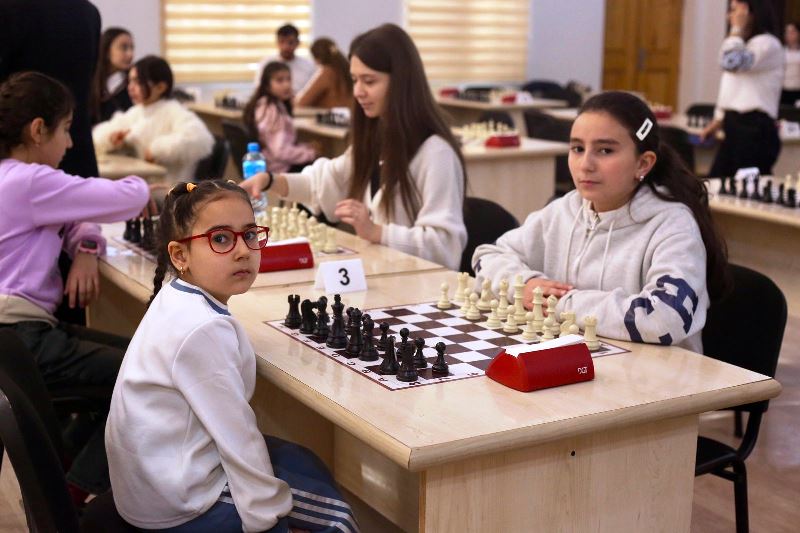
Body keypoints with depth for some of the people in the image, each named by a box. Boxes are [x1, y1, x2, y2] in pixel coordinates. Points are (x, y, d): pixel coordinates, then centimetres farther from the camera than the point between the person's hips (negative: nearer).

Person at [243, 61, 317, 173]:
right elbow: (281, 152, -26)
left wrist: (304, 147, 4)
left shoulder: (262, 105, 8)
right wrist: (310, 153, -14)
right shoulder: (273, 110, -20)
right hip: (278, 170, -9)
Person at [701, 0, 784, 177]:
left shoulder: (767, 43, -11)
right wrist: (718, 120, 21)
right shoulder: (742, 45, 20)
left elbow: (731, 63, -28)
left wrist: (737, 29, -17)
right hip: (735, 127, 10)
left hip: (755, 129, -10)